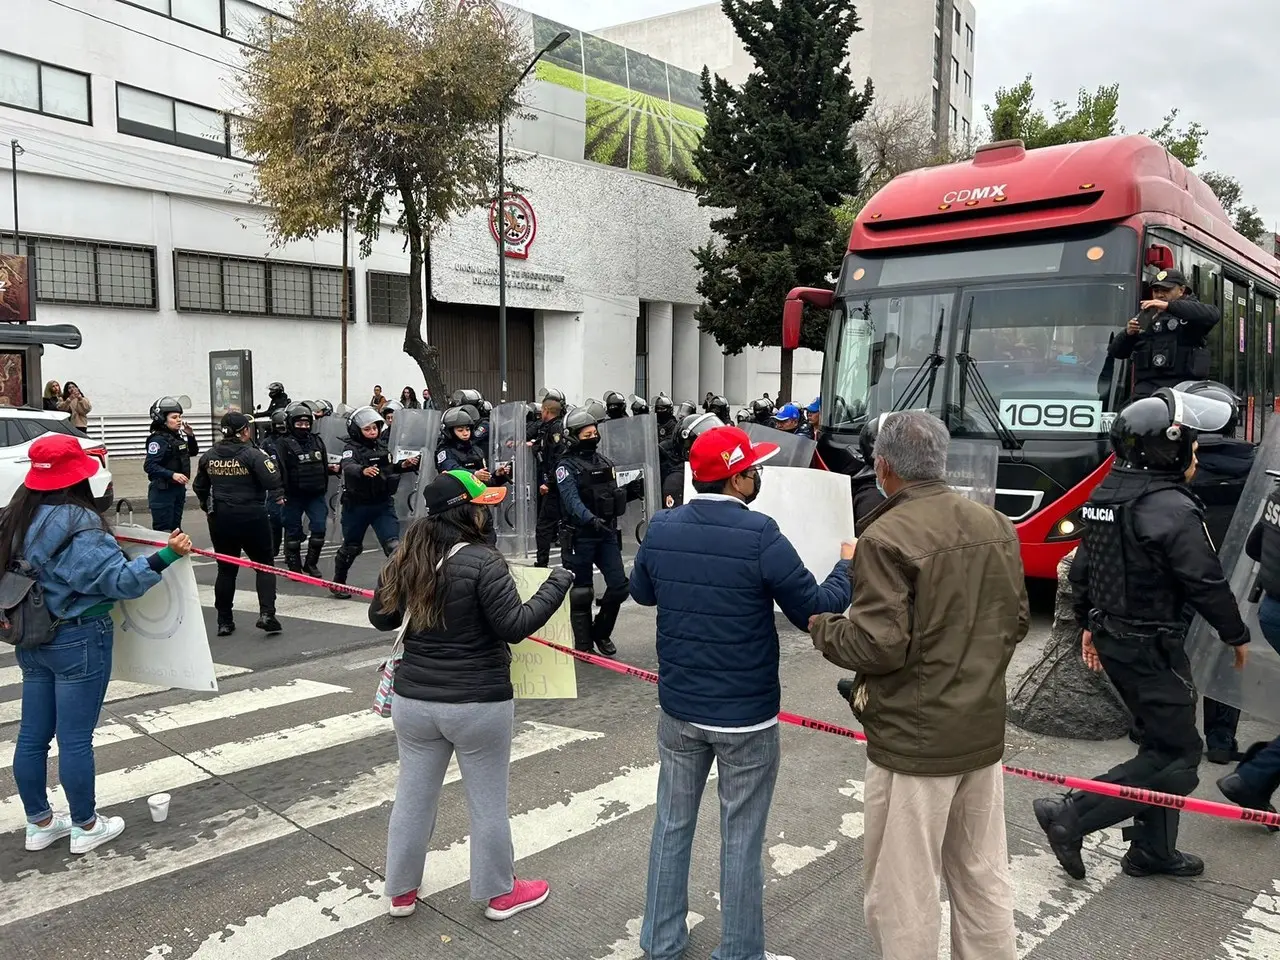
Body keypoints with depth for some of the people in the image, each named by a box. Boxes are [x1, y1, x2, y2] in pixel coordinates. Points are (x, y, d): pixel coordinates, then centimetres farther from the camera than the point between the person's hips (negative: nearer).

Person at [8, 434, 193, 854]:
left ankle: (39, 823, 30)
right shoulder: (78, 525, -21)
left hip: (32, 641, 8)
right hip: (79, 640, -8)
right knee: (75, 738, 4)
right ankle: (85, 827, 18)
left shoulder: (16, 518, 4)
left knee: (32, 736, 15)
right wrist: (167, 555, -26)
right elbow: (120, 580, -23)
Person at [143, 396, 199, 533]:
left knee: (176, 529, 16)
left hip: (179, 489, 8)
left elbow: (193, 452, 23)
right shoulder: (158, 439, -15)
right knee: (163, 531, -6)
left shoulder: (177, 437, 9)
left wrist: (190, 435, 7)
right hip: (162, 491, -8)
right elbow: (149, 466, -23)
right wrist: (172, 475, -31)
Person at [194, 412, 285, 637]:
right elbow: (272, 481, -20)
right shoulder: (252, 454, -13)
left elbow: (199, 487, 15)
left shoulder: (209, 456, 4)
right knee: (263, 564, 9)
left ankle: (224, 621, 18)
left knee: (226, 568, 13)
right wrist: (278, 496, 1)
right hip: (251, 517, -4)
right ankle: (266, 613, -4)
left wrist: (209, 507, 30)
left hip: (220, 519, 4)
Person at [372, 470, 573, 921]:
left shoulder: (407, 559, 0)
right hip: (478, 705, -5)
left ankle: (401, 891, 34)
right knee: (488, 802, 12)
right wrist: (557, 585, -10)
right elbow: (514, 627, -19)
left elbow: (381, 618, 10)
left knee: (413, 796, 18)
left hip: (414, 700, 6)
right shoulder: (483, 561, -20)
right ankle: (500, 893, 29)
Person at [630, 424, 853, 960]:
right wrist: (847, 565, 5)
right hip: (746, 715, -4)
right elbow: (815, 613, -11)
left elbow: (641, 593, 13)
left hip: (678, 708, 5)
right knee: (741, 839, 10)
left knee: (672, 824, 18)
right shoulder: (760, 537, -20)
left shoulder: (662, 528, -5)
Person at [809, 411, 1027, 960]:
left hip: (916, 739, -7)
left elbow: (878, 646, -21)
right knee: (984, 877, 21)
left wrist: (821, 628, -4)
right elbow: (1016, 620, 11)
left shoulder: (886, 538, -19)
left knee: (902, 891, 7)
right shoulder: (996, 526, 3)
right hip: (985, 729, 8)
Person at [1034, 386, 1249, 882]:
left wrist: (1089, 622, 23)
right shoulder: (1172, 509, -21)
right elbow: (1206, 583, -17)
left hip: (1112, 637, 9)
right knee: (1177, 754, 1)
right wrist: (1236, 635, 0)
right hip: (1152, 648, -9)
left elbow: (1081, 567, 14)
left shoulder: (1104, 494, 7)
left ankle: (1153, 850, 29)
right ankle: (1070, 816, -2)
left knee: (1162, 741, 20)